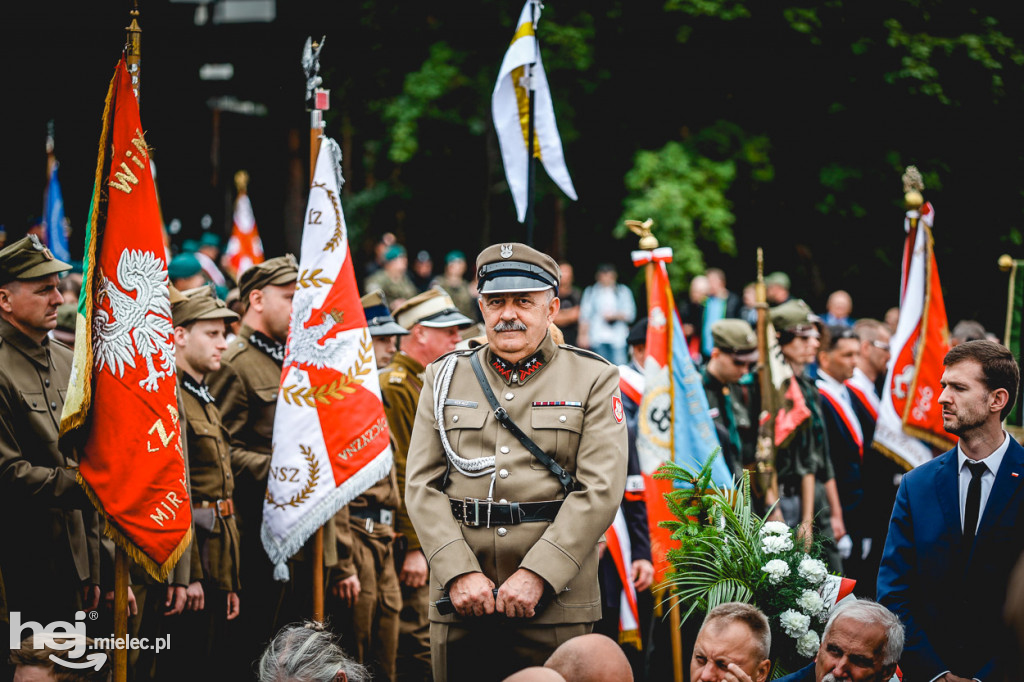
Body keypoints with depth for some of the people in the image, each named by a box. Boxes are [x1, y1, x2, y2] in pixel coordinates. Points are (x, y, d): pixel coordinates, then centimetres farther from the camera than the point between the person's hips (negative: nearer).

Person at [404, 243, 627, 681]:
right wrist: (460, 573, -9)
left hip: (556, 603, -2)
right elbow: (423, 484, 5)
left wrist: (535, 575, -14)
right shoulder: (445, 378, 12)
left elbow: (601, 489, -6)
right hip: (461, 600, 2)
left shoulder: (595, 379, 4)